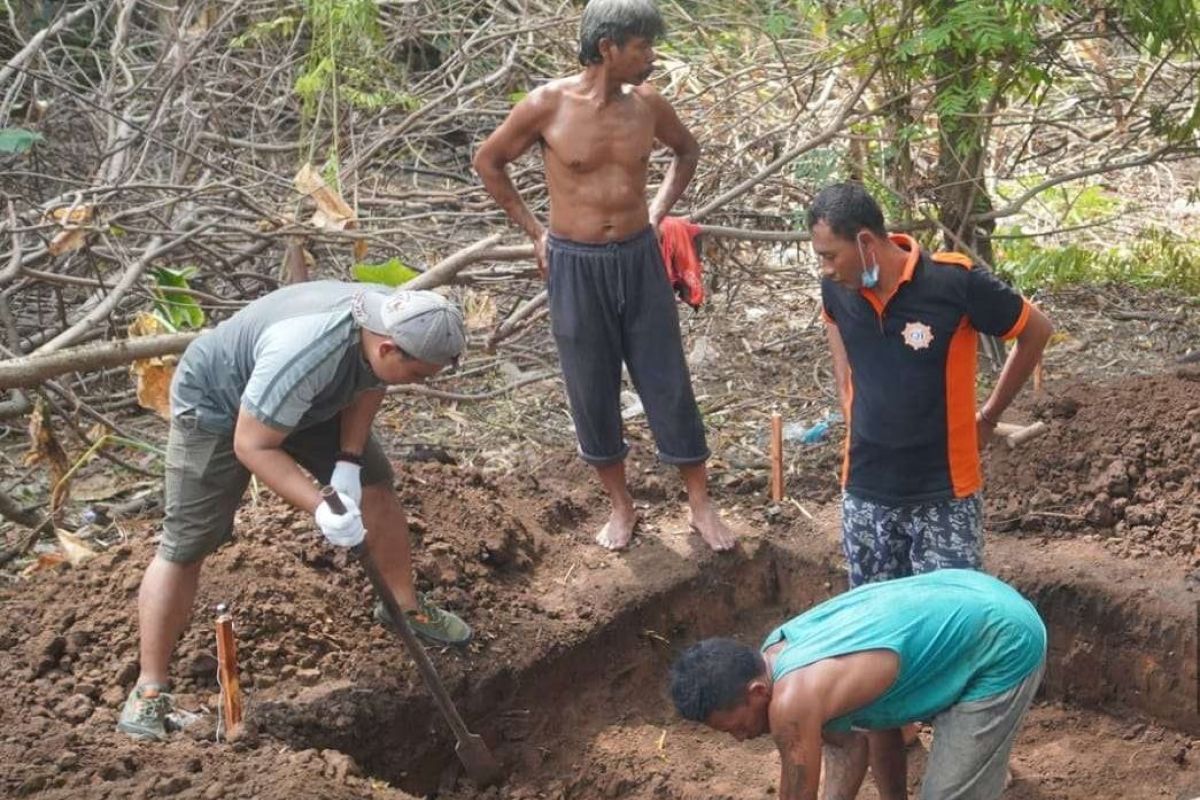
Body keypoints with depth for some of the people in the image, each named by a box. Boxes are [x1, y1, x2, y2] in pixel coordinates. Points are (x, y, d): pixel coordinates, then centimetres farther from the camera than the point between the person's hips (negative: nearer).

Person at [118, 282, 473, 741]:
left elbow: (368, 386, 0)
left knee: (375, 486, 7)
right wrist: (320, 509, -41)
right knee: (185, 545, -8)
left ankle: (404, 605, 28)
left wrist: (349, 461, -12)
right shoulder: (304, 353, -45)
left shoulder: (398, 322, -22)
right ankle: (149, 690, -1)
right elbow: (251, 446, -35)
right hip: (217, 406, -7)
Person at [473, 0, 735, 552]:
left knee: (668, 385, 6)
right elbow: (487, 162, 2)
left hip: (640, 261, 2)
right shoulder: (548, 105, -13)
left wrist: (658, 213, 9)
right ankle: (620, 505, 26)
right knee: (592, 392, 9)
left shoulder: (647, 104, -4)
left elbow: (687, 150, 18)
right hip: (574, 267, -2)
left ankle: (700, 505, 19)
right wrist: (533, 231, 3)